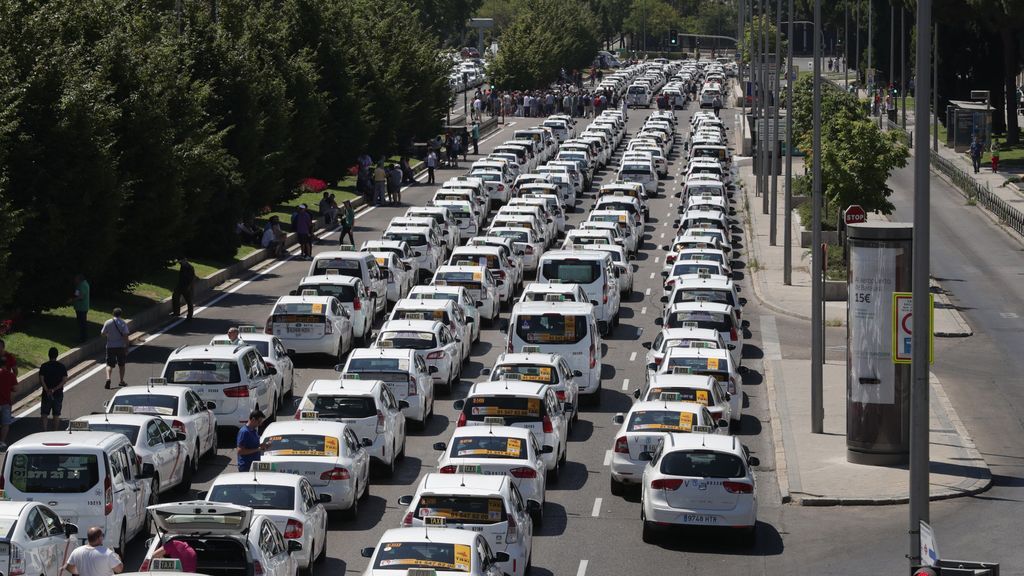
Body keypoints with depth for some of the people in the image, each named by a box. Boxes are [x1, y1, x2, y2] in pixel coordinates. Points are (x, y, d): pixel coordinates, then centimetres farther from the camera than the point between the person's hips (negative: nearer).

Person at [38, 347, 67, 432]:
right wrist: (54, 389, -12)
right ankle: (55, 432, 12)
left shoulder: (44, 366, -3)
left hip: (46, 394, -1)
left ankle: (44, 430, -12)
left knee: (44, 414, 2)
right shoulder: (62, 367, -1)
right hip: (58, 394, 1)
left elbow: (41, 380, -11)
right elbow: (65, 380, -8)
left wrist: (47, 390, -14)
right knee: (56, 415, 10)